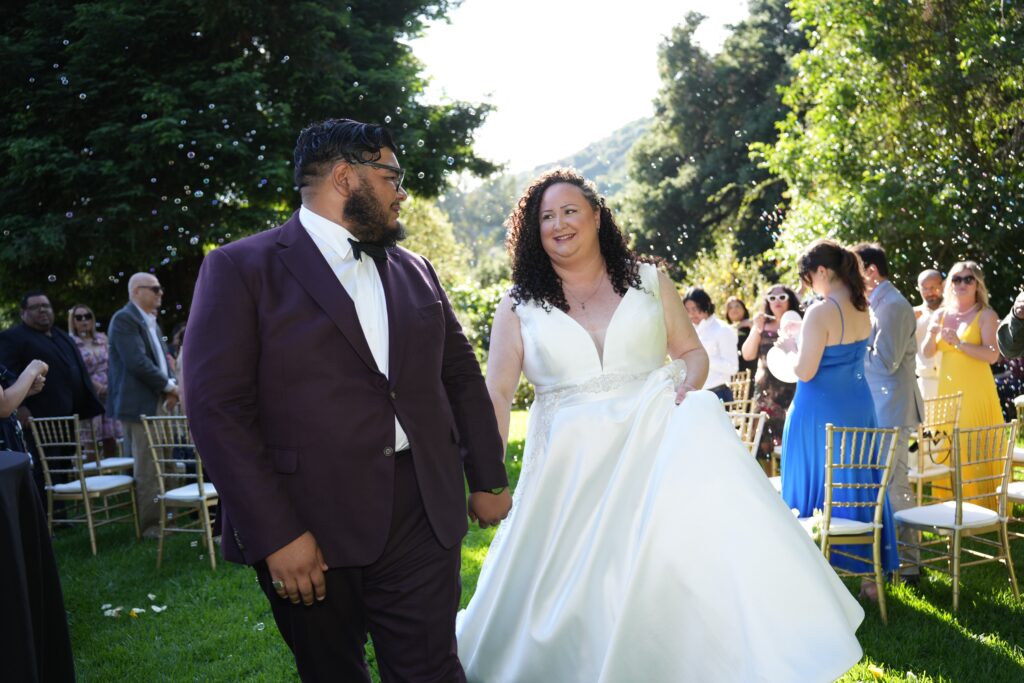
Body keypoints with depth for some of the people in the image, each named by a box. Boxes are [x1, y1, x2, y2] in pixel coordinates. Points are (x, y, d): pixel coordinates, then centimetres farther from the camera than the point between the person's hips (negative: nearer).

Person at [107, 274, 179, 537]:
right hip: (139, 403, -9)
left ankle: (158, 516, 20)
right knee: (147, 468, -4)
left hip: (158, 402, 9)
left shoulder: (151, 321, 18)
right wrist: (169, 385, -11)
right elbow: (138, 362, -20)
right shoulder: (124, 319, -11)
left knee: (157, 465, 12)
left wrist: (171, 387, 1)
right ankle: (150, 524, 4)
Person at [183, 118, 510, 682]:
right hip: (309, 530, -3)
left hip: (422, 518, 4)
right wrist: (275, 534, -15)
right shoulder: (240, 268, -5)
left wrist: (488, 479, 15)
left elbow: (461, 375, 18)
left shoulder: (414, 271, 12)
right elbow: (217, 408, -11)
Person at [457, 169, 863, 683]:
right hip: (570, 467, 1)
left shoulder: (649, 281, 7)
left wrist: (687, 385, -11)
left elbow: (692, 351, 12)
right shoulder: (519, 306, 3)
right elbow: (496, 395, -1)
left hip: (653, 451, 0)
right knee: (570, 593, 3)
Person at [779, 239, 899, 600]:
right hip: (858, 405, 7)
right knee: (859, 483, 14)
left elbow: (805, 371, -19)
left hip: (821, 410, -7)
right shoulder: (863, 309, 5)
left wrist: (791, 346, -1)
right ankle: (870, 575, 23)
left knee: (816, 486, 5)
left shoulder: (821, 312, -19)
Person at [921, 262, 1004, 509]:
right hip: (948, 390, 4)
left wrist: (959, 343, -20)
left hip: (976, 391, -4)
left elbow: (992, 355, -13)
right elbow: (927, 353, 8)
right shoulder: (941, 315, 11)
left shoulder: (985, 315, -3)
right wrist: (932, 335, -10)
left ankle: (984, 506, 1)